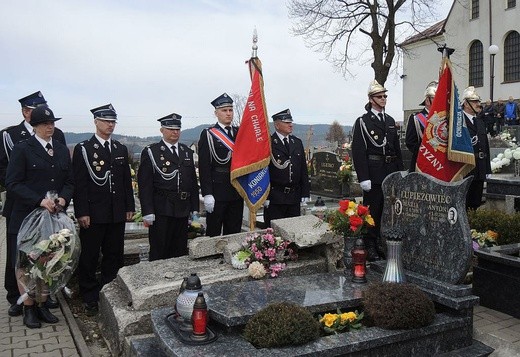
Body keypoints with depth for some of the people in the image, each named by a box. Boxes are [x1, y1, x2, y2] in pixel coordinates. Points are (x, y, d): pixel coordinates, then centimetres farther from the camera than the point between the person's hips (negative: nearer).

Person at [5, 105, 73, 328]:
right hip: (28, 217, -4)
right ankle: (28, 308, 19)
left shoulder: (62, 150, 11)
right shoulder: (22, 149, -5)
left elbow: (69, 181, 12)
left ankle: (42, 304, 24)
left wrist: (64, 198, -8)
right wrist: (39, 200, -20)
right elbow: (13, 183, -10)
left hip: (54, 217, 5)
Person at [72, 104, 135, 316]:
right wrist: (82, 213, -12)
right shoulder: (83, 149, -3)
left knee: (114, 257, 11)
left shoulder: (121, 149, 12)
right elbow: (79, 184, -7)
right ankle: (90, 299, 17)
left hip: (117, 214, 5)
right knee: (89, 258, 4)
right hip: (93, 214, -4)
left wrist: (129, 207, 9)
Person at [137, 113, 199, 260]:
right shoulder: (151, 152, -2)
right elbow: (145, 185, -7)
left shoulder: (187, 152, 13)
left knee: (180, 252, 12)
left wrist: (195, 209, 10)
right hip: (161, 211, -5)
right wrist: (148, 212, -13)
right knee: (159, 253, 3)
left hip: (183, 211, 5)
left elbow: (193, 182, 15)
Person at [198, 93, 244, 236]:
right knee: (213, 233, 3)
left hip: (237, 191, 5)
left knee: (234, 232, 12)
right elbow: (204, 167, -9)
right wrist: (207, 194, -16)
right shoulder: (208, 134, -4)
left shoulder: (240, 133, 11)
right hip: (217, 193, -5)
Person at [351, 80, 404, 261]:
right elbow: (358, 151, -11)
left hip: (391, 174, 6)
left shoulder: (390, 121, 15)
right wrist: (363, 177, -17)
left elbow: (397, 149, 18)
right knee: (372, 210, 0)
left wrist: (400, 173, 11)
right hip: (373, 175, -6)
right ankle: (370, 246, 10)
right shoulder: (363, 122, -5)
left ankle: (384, 243, 25)